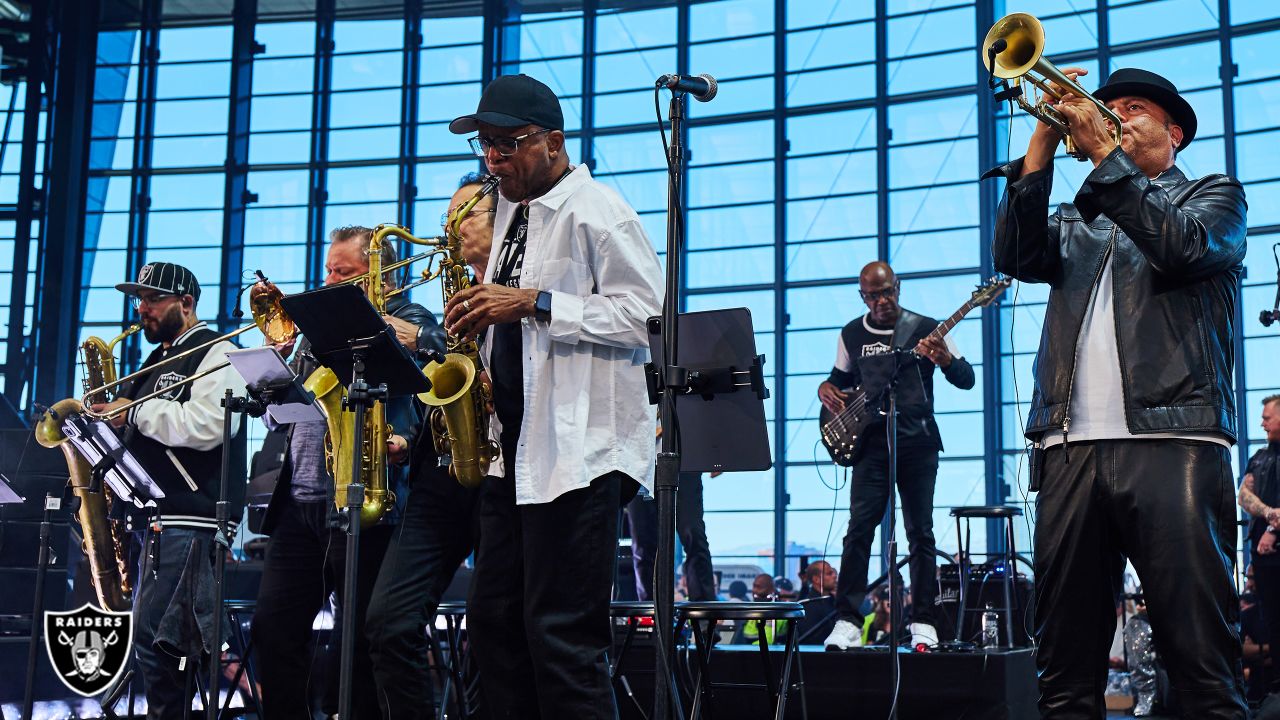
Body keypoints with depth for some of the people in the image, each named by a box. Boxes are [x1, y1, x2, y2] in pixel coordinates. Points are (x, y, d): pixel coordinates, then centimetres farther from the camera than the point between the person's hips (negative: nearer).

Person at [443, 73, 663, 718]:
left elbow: (645, 314, -17)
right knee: (494, 626, 10)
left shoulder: (594, 211, -7)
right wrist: (481, 317, 7)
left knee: (562, 638, -9)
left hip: (579, 449, -9)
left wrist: (533, 304, -20)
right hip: (514, 448, 9)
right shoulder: (509, 214, 20)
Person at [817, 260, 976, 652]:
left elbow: (967, 379, 1)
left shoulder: (925, 328, 1)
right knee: (859, 528, -7)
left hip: (918, 443, -2)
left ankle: (923, 623, 8)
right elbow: (841, 377, 25)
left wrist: (946, 360, -21)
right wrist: (826, 389, 1)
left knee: (920, 532, 1)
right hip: (871, 443, 2)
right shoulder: (851, 334, 10)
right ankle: (848, 622, -4)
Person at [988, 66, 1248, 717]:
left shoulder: (1215, 196, 17)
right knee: (1065, 663, 3)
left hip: (1171, 442, -3)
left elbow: (1184, 247, -6)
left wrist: (1103, 149, -6)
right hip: (1070, 447, 4)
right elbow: (1016, 257, 5)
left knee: (1204, 662, -7)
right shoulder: (1077, 220, 26)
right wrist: (1044, 142, 1)